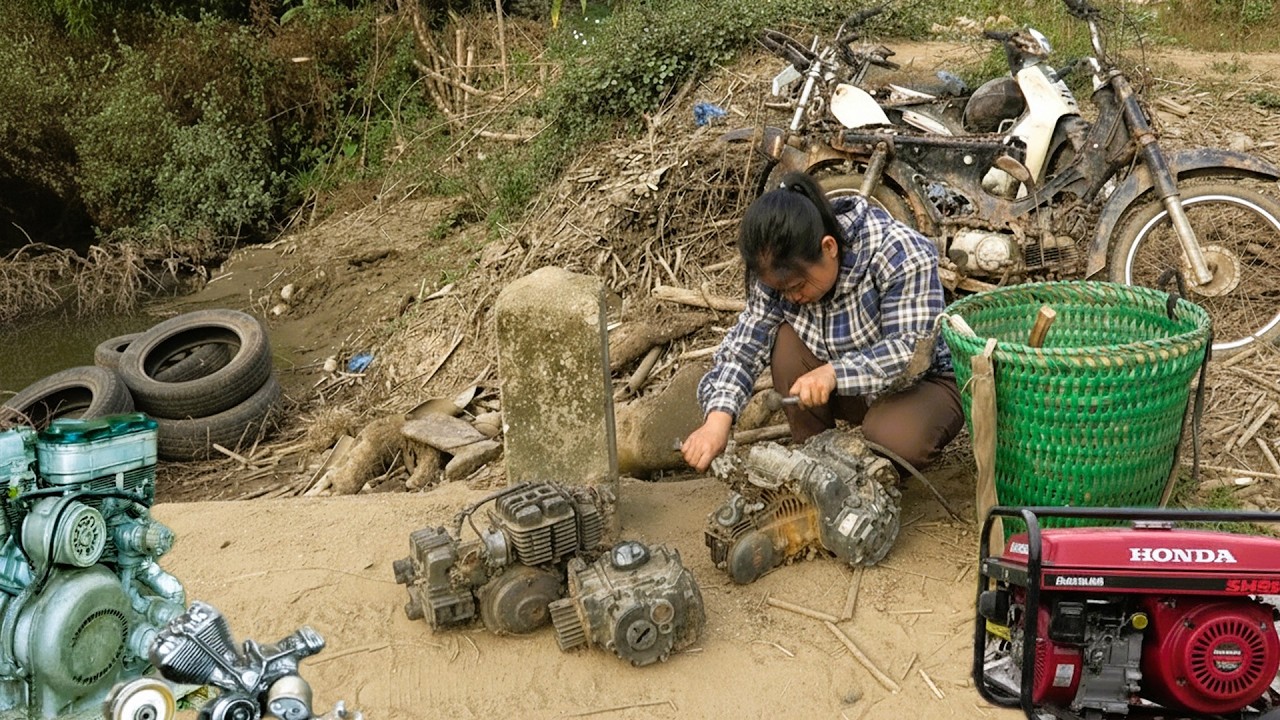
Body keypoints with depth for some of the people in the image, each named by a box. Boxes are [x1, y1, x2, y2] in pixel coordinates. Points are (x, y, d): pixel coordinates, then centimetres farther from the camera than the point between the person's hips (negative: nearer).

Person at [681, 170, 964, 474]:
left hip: (923, 382, -4)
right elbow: (746, 343, -16)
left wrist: (833, 373, -46)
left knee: (898, 438, -35)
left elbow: (913, 353, -33)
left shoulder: (902, 255, -29)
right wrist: (717, 420, -32)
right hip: (850, 388, 5)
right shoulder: (782, 269, -15)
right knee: (787, 339, -21)